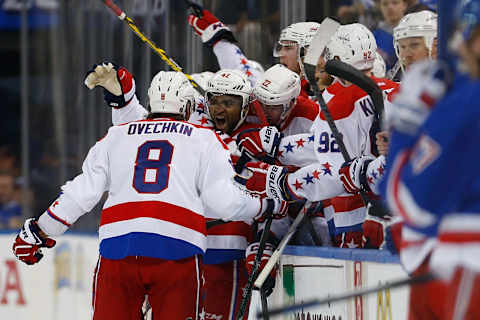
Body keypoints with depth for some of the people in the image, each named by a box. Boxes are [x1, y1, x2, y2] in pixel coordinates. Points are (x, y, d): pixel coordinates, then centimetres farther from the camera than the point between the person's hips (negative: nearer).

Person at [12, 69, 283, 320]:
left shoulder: (116, 136, 20)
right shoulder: (205, 139, 13)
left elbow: (81, 193, 15)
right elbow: (223, 201, 2)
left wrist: (38, 232, 22)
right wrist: (264, 205, 19)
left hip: (117, 245, 2)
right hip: (177, 247, -2)